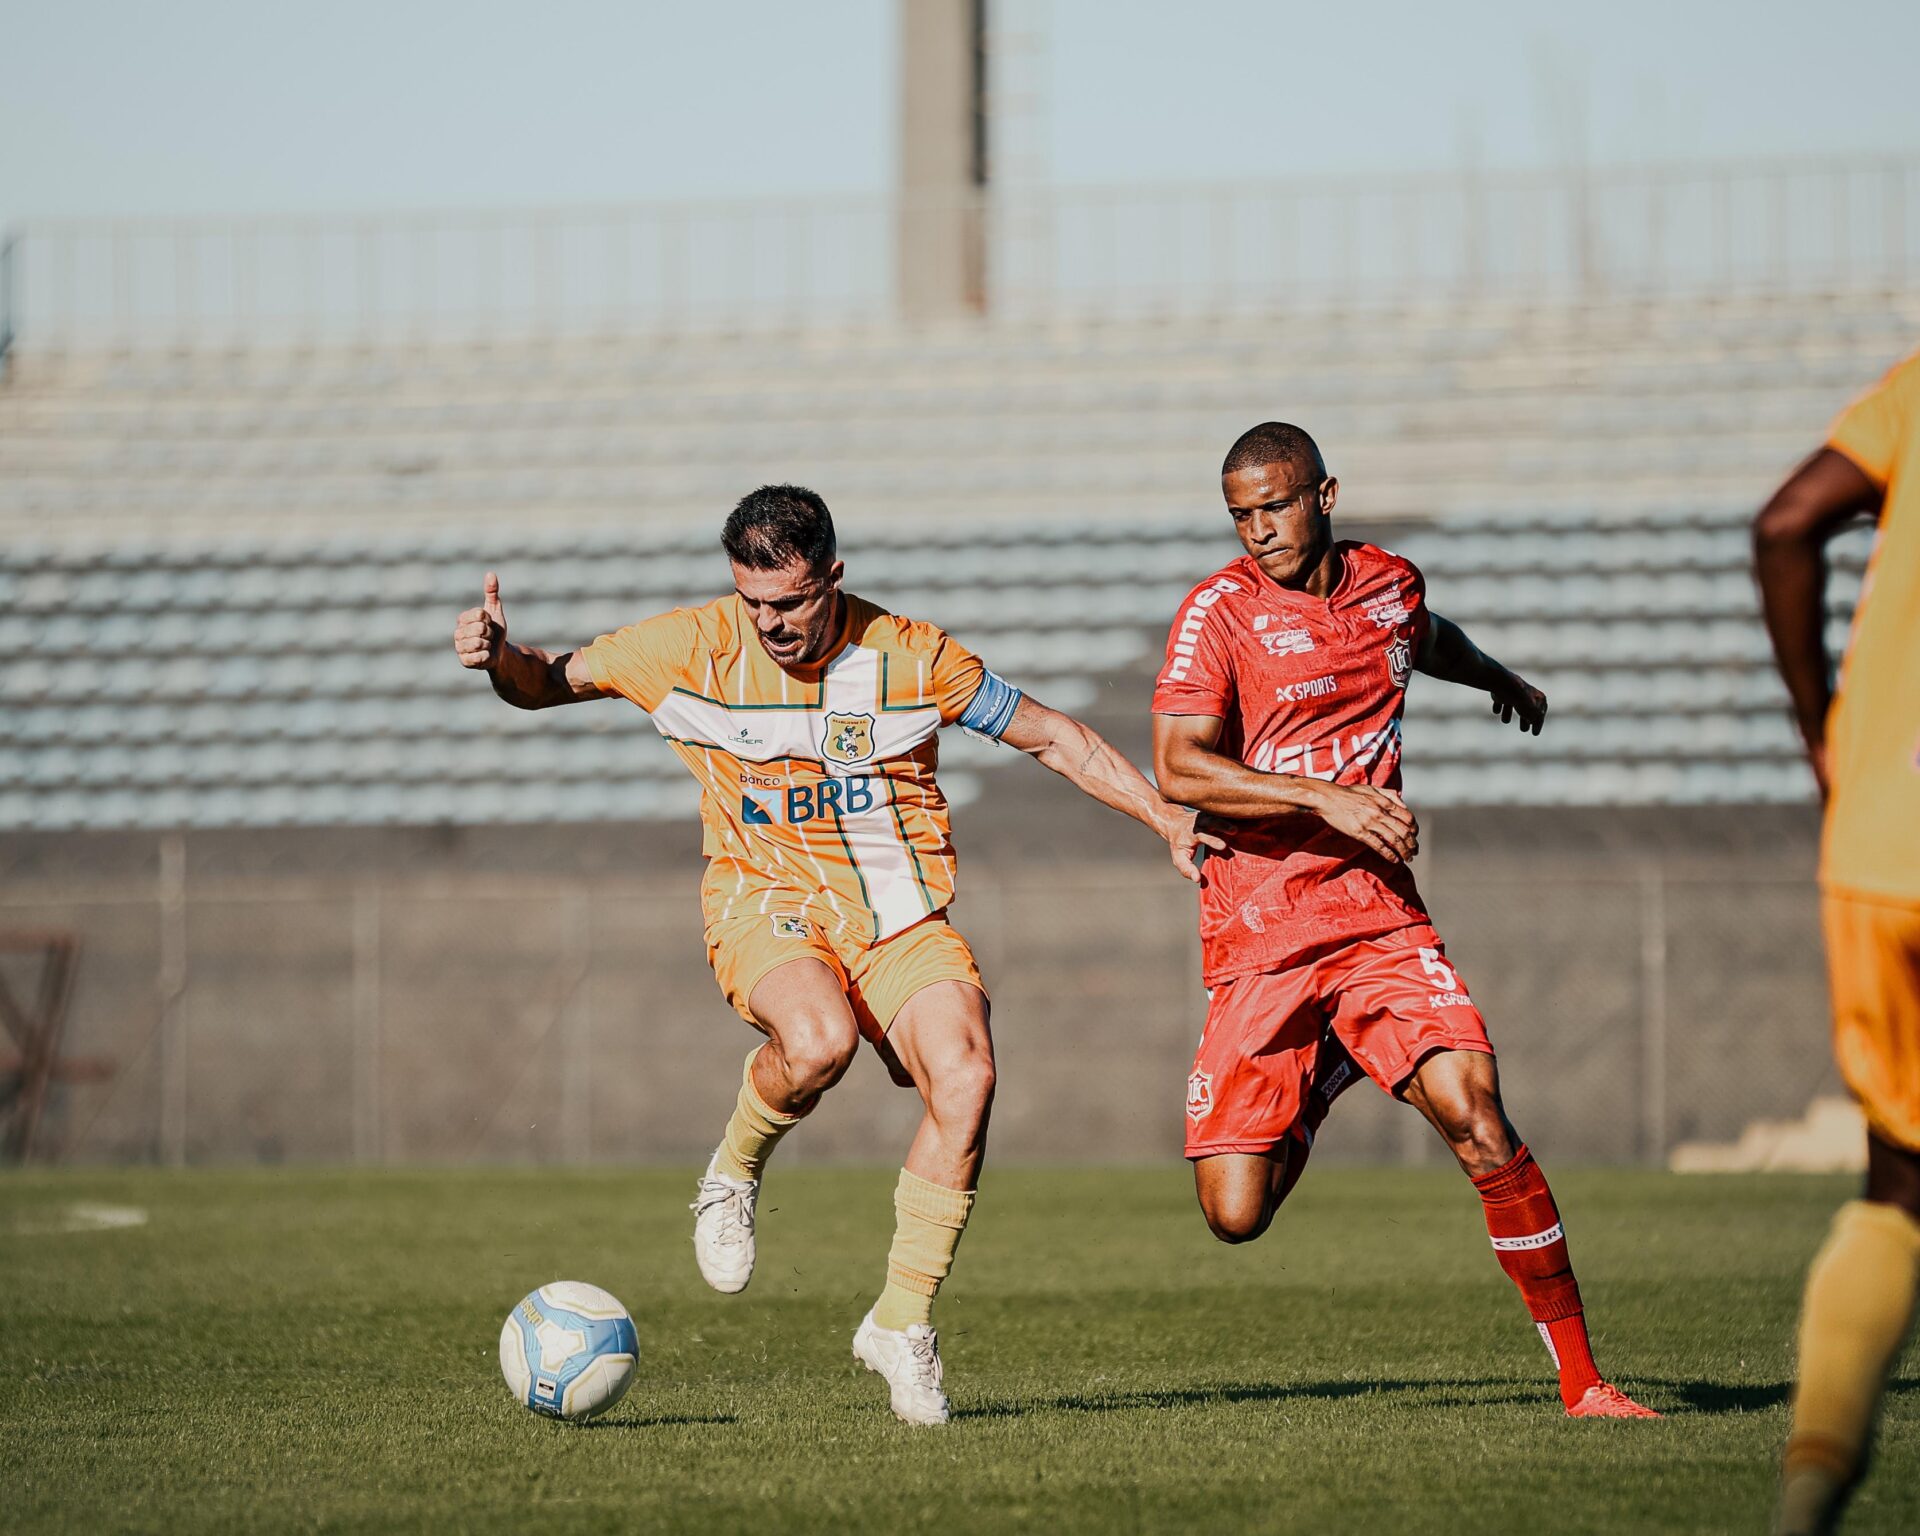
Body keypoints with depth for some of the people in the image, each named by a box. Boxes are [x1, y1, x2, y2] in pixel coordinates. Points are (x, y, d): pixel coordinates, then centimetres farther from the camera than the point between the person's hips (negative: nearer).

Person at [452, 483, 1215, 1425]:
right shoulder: (691, 648, -3)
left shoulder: (909, 655, -2)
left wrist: (1167, 820, 3)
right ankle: (733, 1177, -2)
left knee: (966, 1077, -25)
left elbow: (1052, 737, 8)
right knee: (820, 1040, -37)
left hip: (899, 913, 2)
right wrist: (499, 657, -18)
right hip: (766, 902, -2)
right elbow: (548, 683, 6)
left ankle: (901, 1325, -9)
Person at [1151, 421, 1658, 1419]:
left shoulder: (1388, 584, 9)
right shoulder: (1220, 611, -5)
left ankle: (1581, 1381, -11)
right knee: (1235, 1215, -6)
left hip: (1378, 916, 2)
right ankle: (1316, 1088, 30)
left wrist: (1500, 680, 55)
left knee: (1475, 1115, -20)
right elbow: (1178, 769, -16)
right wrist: (1331, 800, -22)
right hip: (1257, 934, -2)